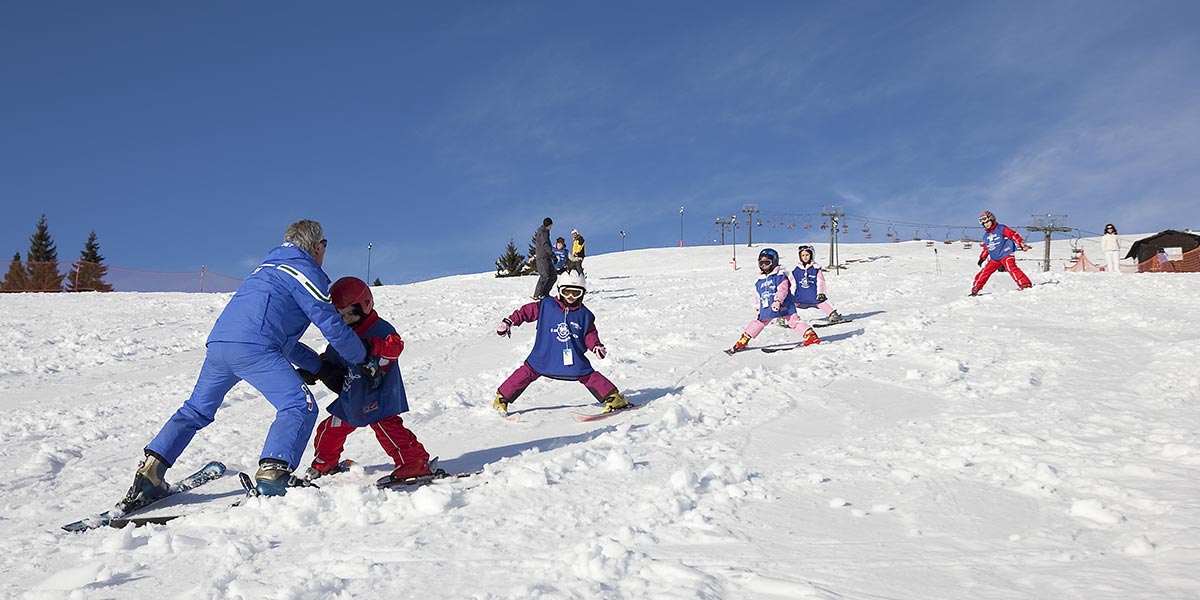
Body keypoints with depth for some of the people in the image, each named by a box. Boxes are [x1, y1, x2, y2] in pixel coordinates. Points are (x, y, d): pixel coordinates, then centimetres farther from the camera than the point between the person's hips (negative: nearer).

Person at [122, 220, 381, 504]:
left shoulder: (267, 268, 34)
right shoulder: (305, 270, 8)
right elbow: (330, 322, 2)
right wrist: (362, 361, 15)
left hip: (217, 343, 9)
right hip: (253, 348, -9)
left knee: (196, 409, 23)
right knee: (300, 406, -10)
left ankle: (150, 472, 17)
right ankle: (271, 474, -28)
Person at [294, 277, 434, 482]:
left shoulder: (381, 329, -12)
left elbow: (395, 346, -31)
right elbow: (329, 360, 17)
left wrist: (372, 345, -48)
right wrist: (310, 371, -1)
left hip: (378, 398, -7)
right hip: (351, 398, 7)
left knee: (387, 427, -18)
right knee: (332, 428, 14)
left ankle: (415, 463, -13)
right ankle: (324, 462, 38)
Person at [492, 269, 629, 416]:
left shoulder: (584, 315, 5)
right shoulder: (546, 305, 0)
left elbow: (590, 335, 9)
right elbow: (527, 311, 5)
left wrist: (596, 347, -11)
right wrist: (508, 322, -1)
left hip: (574, 358, 1)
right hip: (544, 356, -1)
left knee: (589, 376, -7)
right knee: (526, 373, -4)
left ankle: (614, 398, 2)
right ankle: (502, 399, 10)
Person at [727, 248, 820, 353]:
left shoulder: (780, 275, -6)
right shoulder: (760, 281, 15)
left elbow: (782, 289, -19)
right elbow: (759, 296, 24)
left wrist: (777, 301, -32)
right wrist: (758, 309, 20)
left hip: (783, 306, -6)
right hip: (766, 309, 6)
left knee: (794, 321, -11)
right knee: (758, 323, 7)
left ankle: (811, 336, -12)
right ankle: (742, 342, 11)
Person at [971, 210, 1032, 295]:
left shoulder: (1001, 229, -3)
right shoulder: (986, 236, 18)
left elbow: (1014, 235, -9)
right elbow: (986, 248, 31)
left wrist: (1022, 245, -17)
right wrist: (982, 258, 27)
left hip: (1006, 255, -7)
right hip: (994, 259, 7)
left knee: (1011, 268, -26)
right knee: (985, 272, 4)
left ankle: (1025, 284, -31)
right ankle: (975, 288, 14)